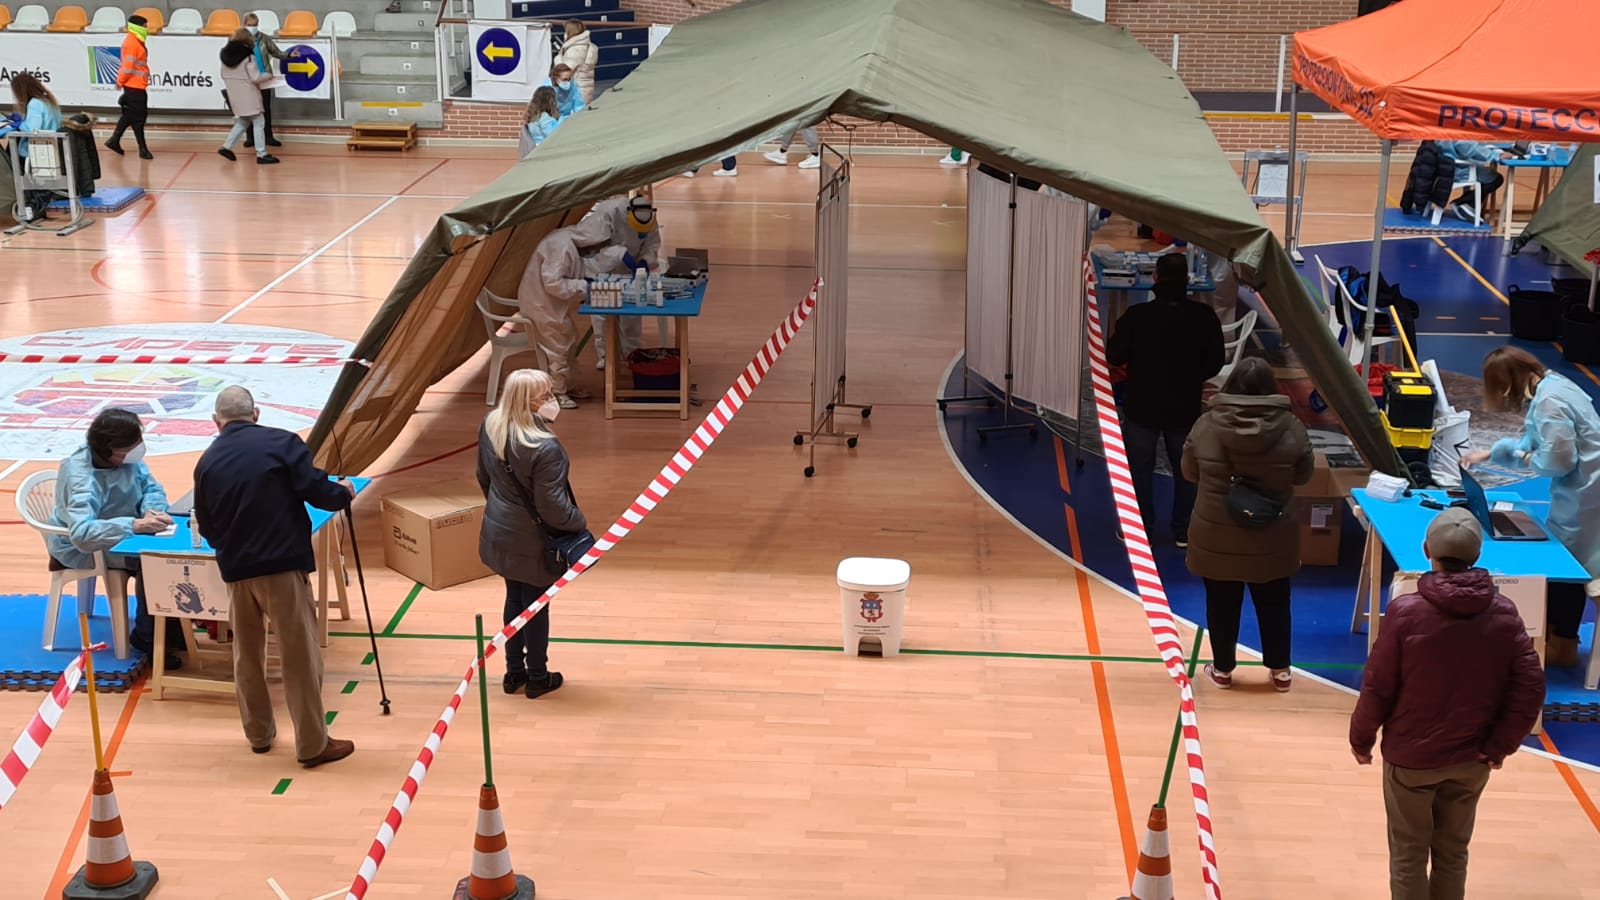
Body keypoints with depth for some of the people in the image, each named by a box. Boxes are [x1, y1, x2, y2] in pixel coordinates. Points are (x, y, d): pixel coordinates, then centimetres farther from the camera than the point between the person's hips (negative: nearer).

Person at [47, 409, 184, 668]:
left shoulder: (128, 457, -10)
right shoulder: (80, 476, -32)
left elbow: (152, 488, 0)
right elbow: (81, 533, -43)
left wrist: (152, 511, -24)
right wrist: (135, 525, -52)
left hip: (121, 533, 8)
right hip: (79, 548, -8)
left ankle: (171, 626, 5)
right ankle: (146, 637, -10)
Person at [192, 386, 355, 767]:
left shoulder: (207, 461, 8)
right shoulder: (282, 442, -6)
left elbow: (207, 528, 12)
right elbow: (314, 489, -13)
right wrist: (344, 494, 8)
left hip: (236, 568, 4)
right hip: (283, 564, -4)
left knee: (246, 652, 20)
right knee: (300, 654, 2)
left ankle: (259, 733, 30)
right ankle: (313, 744, 6)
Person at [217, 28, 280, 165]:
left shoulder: (226, 55, 4)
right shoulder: (248, 56, -17)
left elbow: (224, 75, 12)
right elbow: (255, 78, -18)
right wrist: (269, 76, 0)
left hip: (234, 95, 7)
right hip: (248, 95, -7)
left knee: (242, 121, 22)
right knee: (258, 122, 3)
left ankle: (226, 147, 15)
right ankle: (261, 155, 2)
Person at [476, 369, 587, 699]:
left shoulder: (490, 426, -8)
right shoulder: (544, 448, -31)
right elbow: (553, 507, -25)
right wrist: (579, 522, -6)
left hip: (500, 533, 7)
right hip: (532, 541, -7)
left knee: (514, 599, 21)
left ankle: (514, 672, 34)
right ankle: (537, 678, 27)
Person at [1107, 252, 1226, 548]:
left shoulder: (1137, 315, -18)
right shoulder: (1204, 317, -12)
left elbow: (1114, 356, -9)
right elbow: (1215, 363, -4)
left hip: (1142, 406, -2)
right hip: (1185, 408, 2)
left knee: (1140, 468, 13)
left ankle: (1141, 529, 19)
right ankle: (1183, 531, 23)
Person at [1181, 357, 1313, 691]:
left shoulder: (1207, 425, -14)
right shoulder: (1290, 427, -14)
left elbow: (1189, 473, 0)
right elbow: (1303, 475, 0)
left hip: (1216, 536, 0)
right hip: (1273, 538, 0)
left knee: (1222, 603, 16)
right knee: (1273, 603, 18)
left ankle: (1222, 669, 28)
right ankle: (1280, 670, 28)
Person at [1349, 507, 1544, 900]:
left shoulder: (1405, 611, -18)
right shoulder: (1504, 615, -9)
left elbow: (1377, 687, -13)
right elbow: (1530, 688, -10)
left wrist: (1361, 738, 3)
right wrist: (1500, 745, 1)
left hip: (1410, 756, -3)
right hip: (1471, 760, 3)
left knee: (1408, 856, 12)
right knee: (1453, 854, 19)